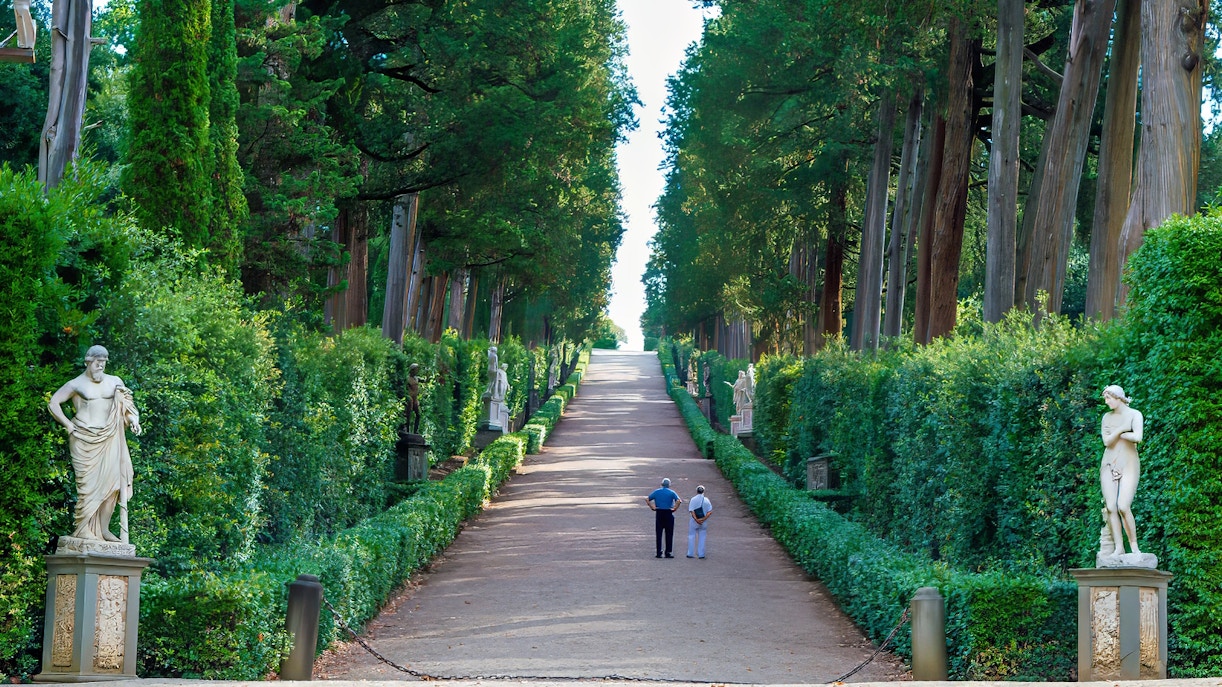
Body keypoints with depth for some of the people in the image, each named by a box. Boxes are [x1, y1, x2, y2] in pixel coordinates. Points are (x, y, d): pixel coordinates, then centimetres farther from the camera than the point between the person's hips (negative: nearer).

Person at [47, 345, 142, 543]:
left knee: (112, 480, -7)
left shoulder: (114, 382, 15)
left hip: (108, 439, 4)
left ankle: (103, 528, -2)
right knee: (88, 482, -10)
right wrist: (68, 425, -2)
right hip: (84, 439, -4)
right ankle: (83, 528, -7)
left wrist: (133, 421, 3)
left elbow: (126, 406, 22)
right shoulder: (76, 384, 4)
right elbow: (53, 403, 4)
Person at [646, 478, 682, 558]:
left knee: (658, 534, 7)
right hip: (668, 514, -2)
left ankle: (659, 553, 5)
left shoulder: (657, 491, 7)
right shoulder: (671, 492, -2)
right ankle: (668, 552, 4)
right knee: (669, 534, 5)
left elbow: (647, 499, 1)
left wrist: (652, 507, 1)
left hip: (659, 513, 2)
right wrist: (675, 508, -8)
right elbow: (679, 500, -17)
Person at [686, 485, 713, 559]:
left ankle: (690, 553, 7)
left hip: (694, 521, -1)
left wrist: (696, 520, -14)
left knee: (691, 536, 8)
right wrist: (703, 519, -12)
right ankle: (701, 554, 7)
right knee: (702, 537, 9)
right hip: (703, 522, 1)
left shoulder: (693, 500, -5)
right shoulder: (706, 500, 0)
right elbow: (710, 512, -7)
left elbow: (692, 511, -12)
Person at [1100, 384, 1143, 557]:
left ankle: (1134, 546, -9)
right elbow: (1106, 442, 0)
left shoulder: (1134, 415, -2)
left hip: (1128, 465, -4)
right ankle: (1119, 547, -6)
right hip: (1109, 465, 5)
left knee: (1123, 507, -19)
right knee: (1110, 508, -8)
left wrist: (1115, 434, -5)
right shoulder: (1107, 417, 12)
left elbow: (1137, 437, -18)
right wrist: (1120, 430, -12)